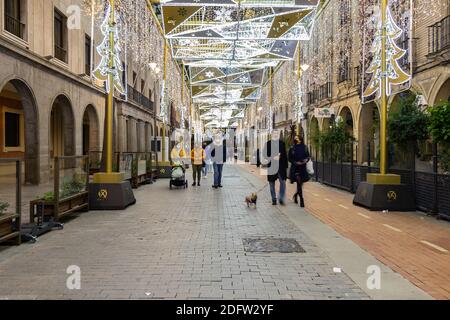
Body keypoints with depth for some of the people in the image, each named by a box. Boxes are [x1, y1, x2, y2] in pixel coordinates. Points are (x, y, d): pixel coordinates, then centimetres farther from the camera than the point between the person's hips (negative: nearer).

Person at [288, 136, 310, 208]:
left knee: (301, 184, 7)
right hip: (295, 168, -3)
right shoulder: (292, 149, -1)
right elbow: (290, 159, 1)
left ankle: (296, 195, 35)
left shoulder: (304, 147, 8)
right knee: (299, 183, -8)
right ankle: (301, 200, -4)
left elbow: (308, 156, 12)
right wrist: (296, 162, -14)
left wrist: (306, 160, -9)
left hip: (303, 168, 3)